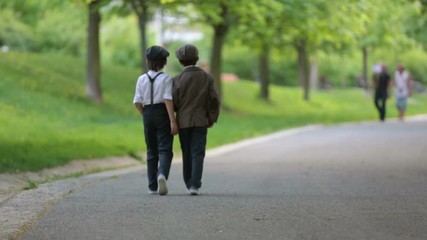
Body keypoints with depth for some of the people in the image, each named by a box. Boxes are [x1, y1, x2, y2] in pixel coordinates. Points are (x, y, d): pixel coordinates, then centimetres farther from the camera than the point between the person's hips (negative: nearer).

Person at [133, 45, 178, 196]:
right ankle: (162, 174, -32)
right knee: (165, 149, -4)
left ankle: (152, 186, 14)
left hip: (148, 114, 4)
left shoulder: (142, 79, 2)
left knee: (151, 151, 13)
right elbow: (168, 100, -15)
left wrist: (145, 115, 14)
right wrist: (173, 121, -16)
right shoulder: (166, 78, -8)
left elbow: (137, 102, -1)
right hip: (162, 113, -4)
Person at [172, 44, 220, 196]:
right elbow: (214, 100, -5)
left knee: (187, 154, 13)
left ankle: (189, 184, 22)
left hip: (183, 122, 0)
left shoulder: (178, 79, -6)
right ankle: (195, 185, -15)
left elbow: (174, 102, -8)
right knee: (198, 153, -2)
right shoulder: (207, 78, -2)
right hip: (201, 121, 0)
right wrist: (212, 119, 6)